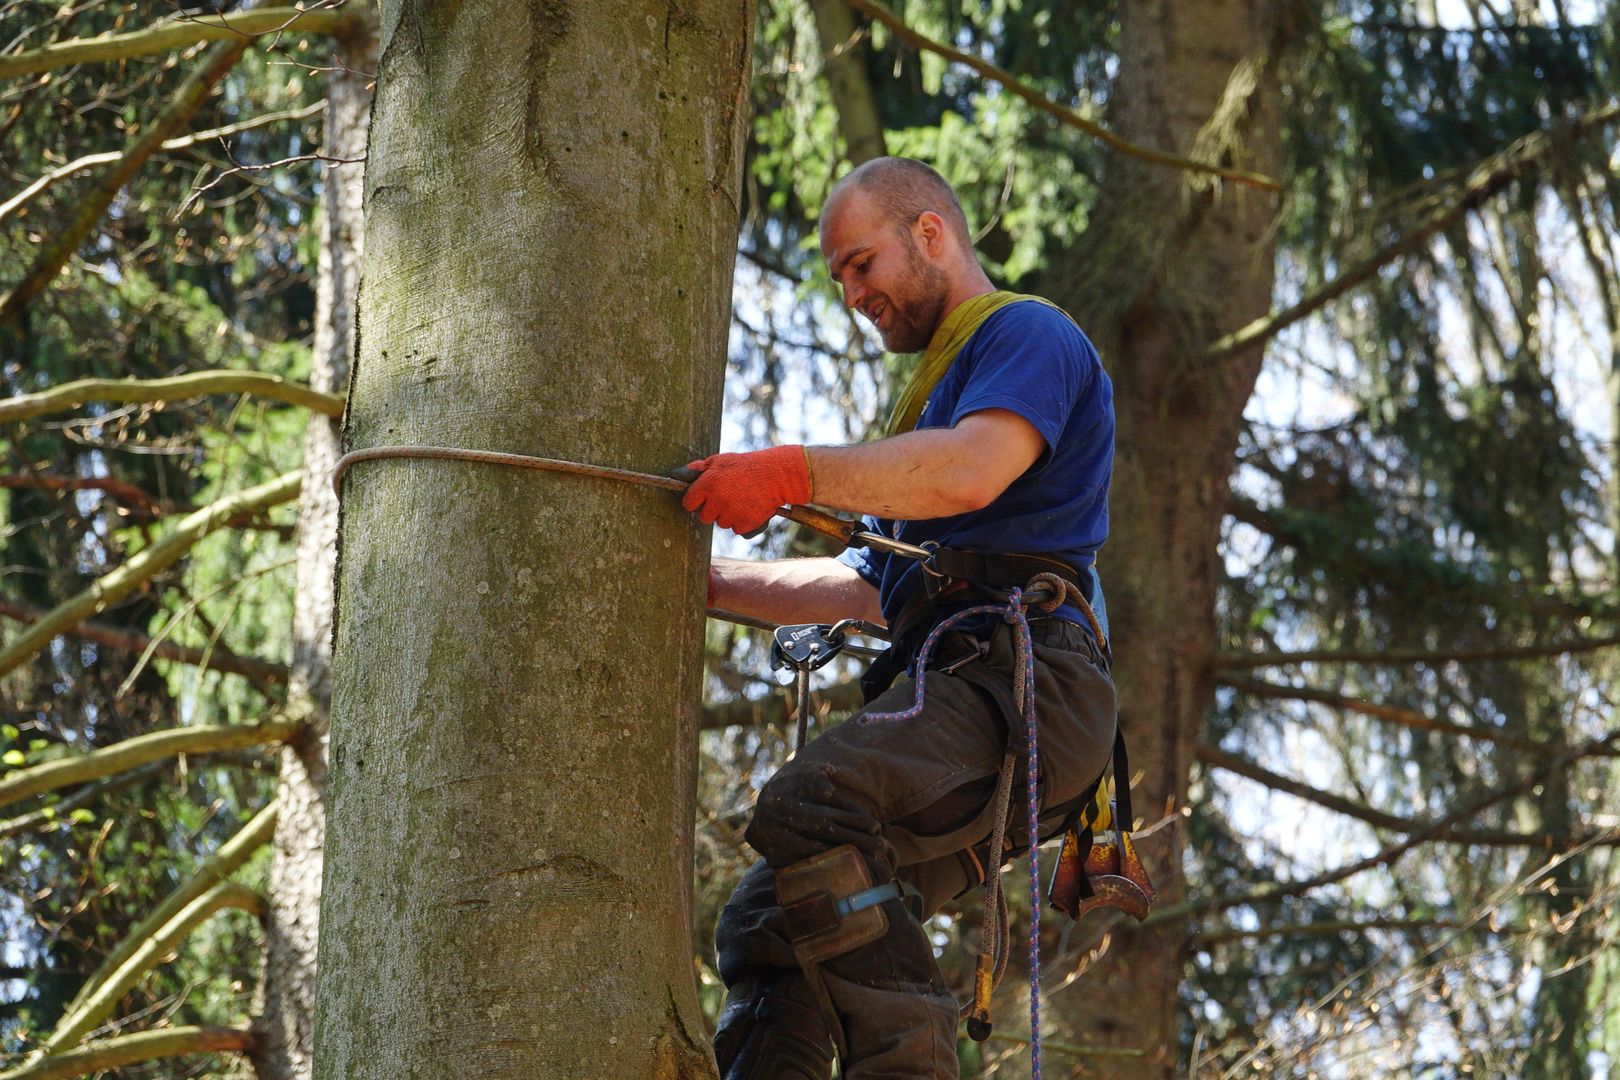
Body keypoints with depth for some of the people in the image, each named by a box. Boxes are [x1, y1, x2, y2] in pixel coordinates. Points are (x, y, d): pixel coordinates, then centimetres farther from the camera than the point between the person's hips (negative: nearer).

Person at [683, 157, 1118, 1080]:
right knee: (765, 926, 2)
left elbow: (972, 472, -18)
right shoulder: (943, 381, 36)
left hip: (1017, 675, -10)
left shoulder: (1027, 333, 5)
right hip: (951, 685, 10)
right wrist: (705, 581, 32)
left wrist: (795, 473, -23)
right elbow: (869, 587, 38)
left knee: (809, 806, -32)